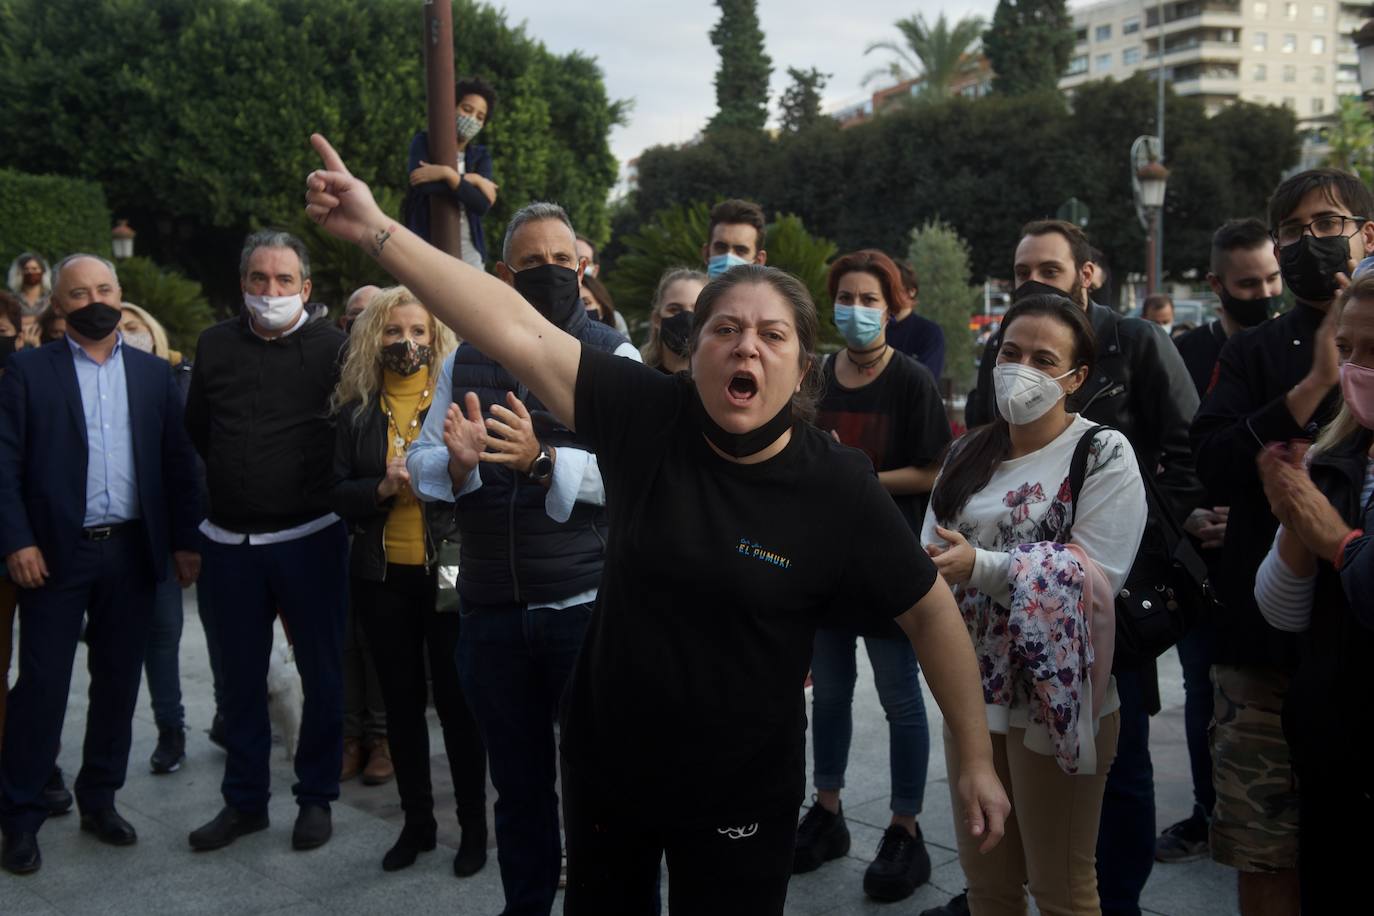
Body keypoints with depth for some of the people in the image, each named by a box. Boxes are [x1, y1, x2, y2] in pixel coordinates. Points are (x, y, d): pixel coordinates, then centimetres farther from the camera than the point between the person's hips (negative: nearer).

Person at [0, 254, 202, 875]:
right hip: (57, 552, -3)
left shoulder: (154, 373, 8)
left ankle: (99, 800, 25)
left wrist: (184, 540, 3)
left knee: (118, 681, 10)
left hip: (133, 550, 3)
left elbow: (177, 462, 8)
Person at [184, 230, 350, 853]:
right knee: (240, 675, 13)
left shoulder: (332, 347, -7)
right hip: (230, 539, 4)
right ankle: (244, 800, 27)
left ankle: (317, 796, 23)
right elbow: (196, 429, 17)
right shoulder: (215, 345, 5)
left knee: (321, 672, 7)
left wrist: (321, 488, 2)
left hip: (309, 537, -3)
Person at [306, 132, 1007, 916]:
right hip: (606, 764, 3)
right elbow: (520, 330, -18)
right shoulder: (647, 417, -12)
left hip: (740, 799, -2)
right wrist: (378, 231, -22)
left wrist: (979, 761, -3)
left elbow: (931, 611, -6)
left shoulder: (839, 487, -15)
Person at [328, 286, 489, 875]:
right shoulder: (356, 410, 7)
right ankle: (417, 820, 28)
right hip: (382, 576, 3)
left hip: (449, 571, -3)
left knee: (457, 700, 3)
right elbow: (339, 493, 3)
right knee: (401, 700, 12)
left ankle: (473, 826, 18)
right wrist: (382, 488, -14)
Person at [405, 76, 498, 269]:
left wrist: (447, 173, -15)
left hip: (469, 251, 3)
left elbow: (483, 205, -8)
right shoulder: (423, 142, 4)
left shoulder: (480, 156, 10)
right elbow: (424, 186, -17)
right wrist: (470, 180, -10)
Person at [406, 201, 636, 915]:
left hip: (587, 606, -3)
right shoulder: (464, 362, 9)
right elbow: (420, 467, 5)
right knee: (517, 783, 18)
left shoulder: (614, 358, -2)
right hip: (491, 610, 4)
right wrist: (457, 462, -18)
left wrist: (542, 460, -28)